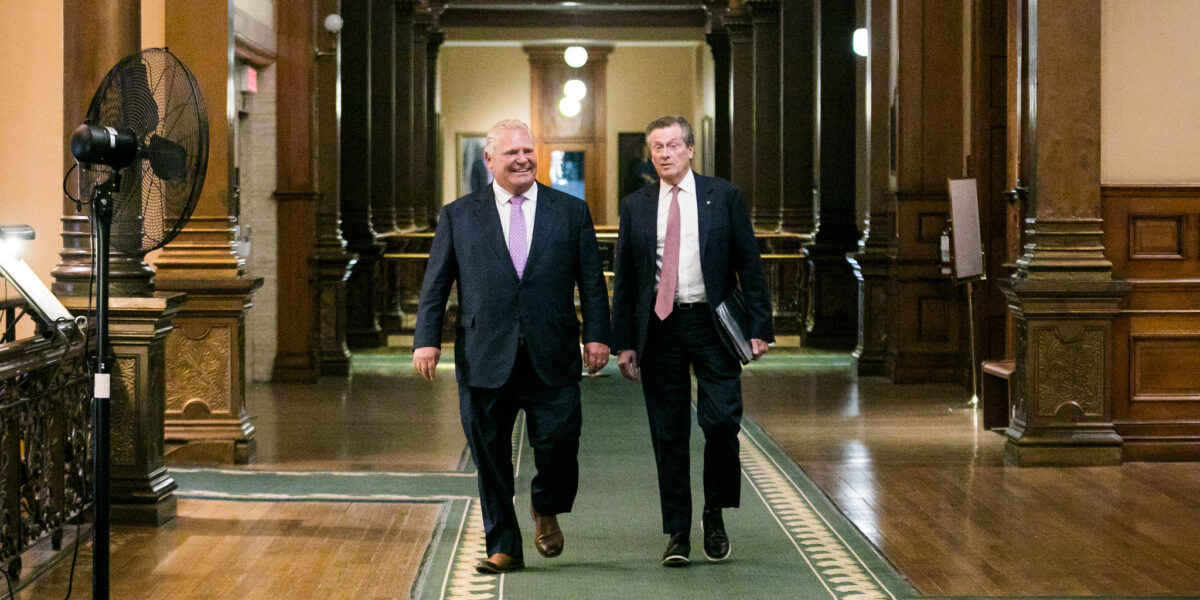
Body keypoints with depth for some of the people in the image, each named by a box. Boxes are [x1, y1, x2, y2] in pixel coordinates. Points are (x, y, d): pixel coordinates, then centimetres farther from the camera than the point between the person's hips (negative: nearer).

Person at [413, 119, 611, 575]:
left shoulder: (571, 212, 10)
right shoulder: (459, 216, 8)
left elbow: (591, 280, 7)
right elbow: (435, 284, 7)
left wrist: (596, 335, -3)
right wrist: (427, 339, -3)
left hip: (552, 359, 0)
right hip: (485, 360, 0)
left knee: (558, 441, -6)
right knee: (490, 456, 3)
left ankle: (546, 508, 26)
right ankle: (503, 547, 16)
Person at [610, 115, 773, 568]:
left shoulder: (722, 197, 4)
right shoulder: (635, 206, 9)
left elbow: (749, 263, 3)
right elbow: (624, 277, 9)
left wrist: (758, 326, -4)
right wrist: (624, 342, 3)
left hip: (712, 325, -1)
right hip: (659, 328, 2)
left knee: (722, 420, -11)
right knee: (668, 434, 4)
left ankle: (714, 513, 11)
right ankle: (677, 532, 12)